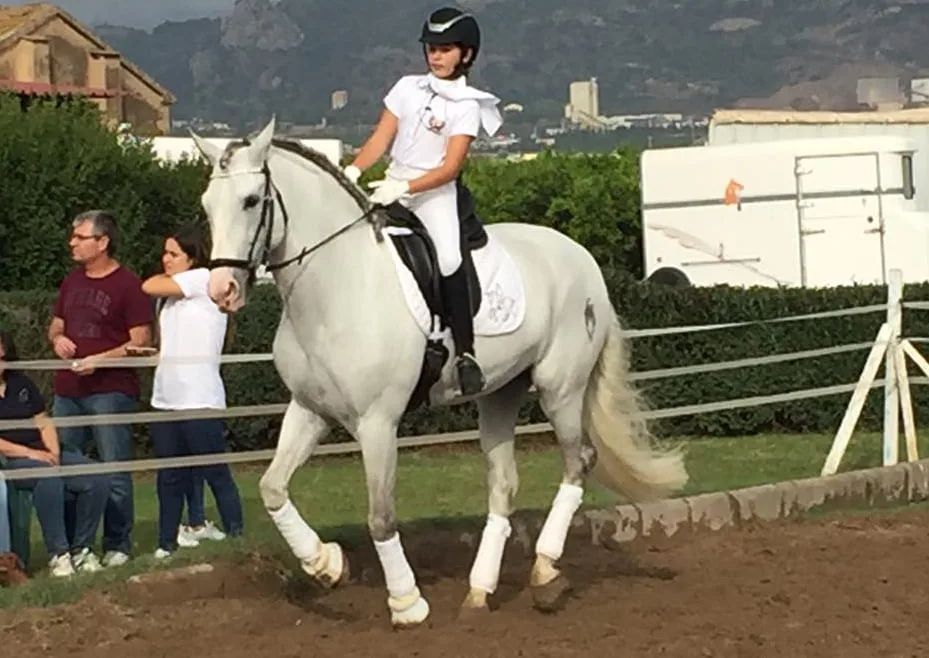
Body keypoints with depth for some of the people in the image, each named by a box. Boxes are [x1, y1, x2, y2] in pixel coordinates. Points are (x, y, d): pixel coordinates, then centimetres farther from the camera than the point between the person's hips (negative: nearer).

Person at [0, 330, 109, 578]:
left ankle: (81, 548, -8)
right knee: (49, 477, -38)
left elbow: (43, 422, 15)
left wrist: (54, 452, -5)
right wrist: (29, 453, -19)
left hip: (41, 453, 6)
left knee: (97, 479, -18)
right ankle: (58, 554, -29)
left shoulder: (21, 383, 19)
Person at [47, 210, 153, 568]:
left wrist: (99, 359, -21)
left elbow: (140, 341, -10)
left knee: (114, 471, -2)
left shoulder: (128, 284, -7)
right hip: (67, 391, 7)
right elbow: (55, 326, 25)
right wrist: (57, 339, 2)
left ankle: (118, 545, 6)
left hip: (110, 390, -7)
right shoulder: (72, 282, 15)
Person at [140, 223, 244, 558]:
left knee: (216, 474, -3)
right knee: (169, 478, 9)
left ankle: (236, 539, 3)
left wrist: (170, 276, 8)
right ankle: (166, 546, 14)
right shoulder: (171, 296, 19)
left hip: (200, 400, -8)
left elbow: (149, 286, -10)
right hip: (166, 399, 8)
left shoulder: (203, 279, -5)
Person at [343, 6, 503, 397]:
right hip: (392, 189, 5)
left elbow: (451, 167, -11)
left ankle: (465, 353, -18)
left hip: (436, 193, -5)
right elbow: (380, 140, 7)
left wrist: (404, 188, -24)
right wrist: (354, 170, -12)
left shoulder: (467, 106, -2)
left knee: (448, 260, -26)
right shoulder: (407, 88, 12)